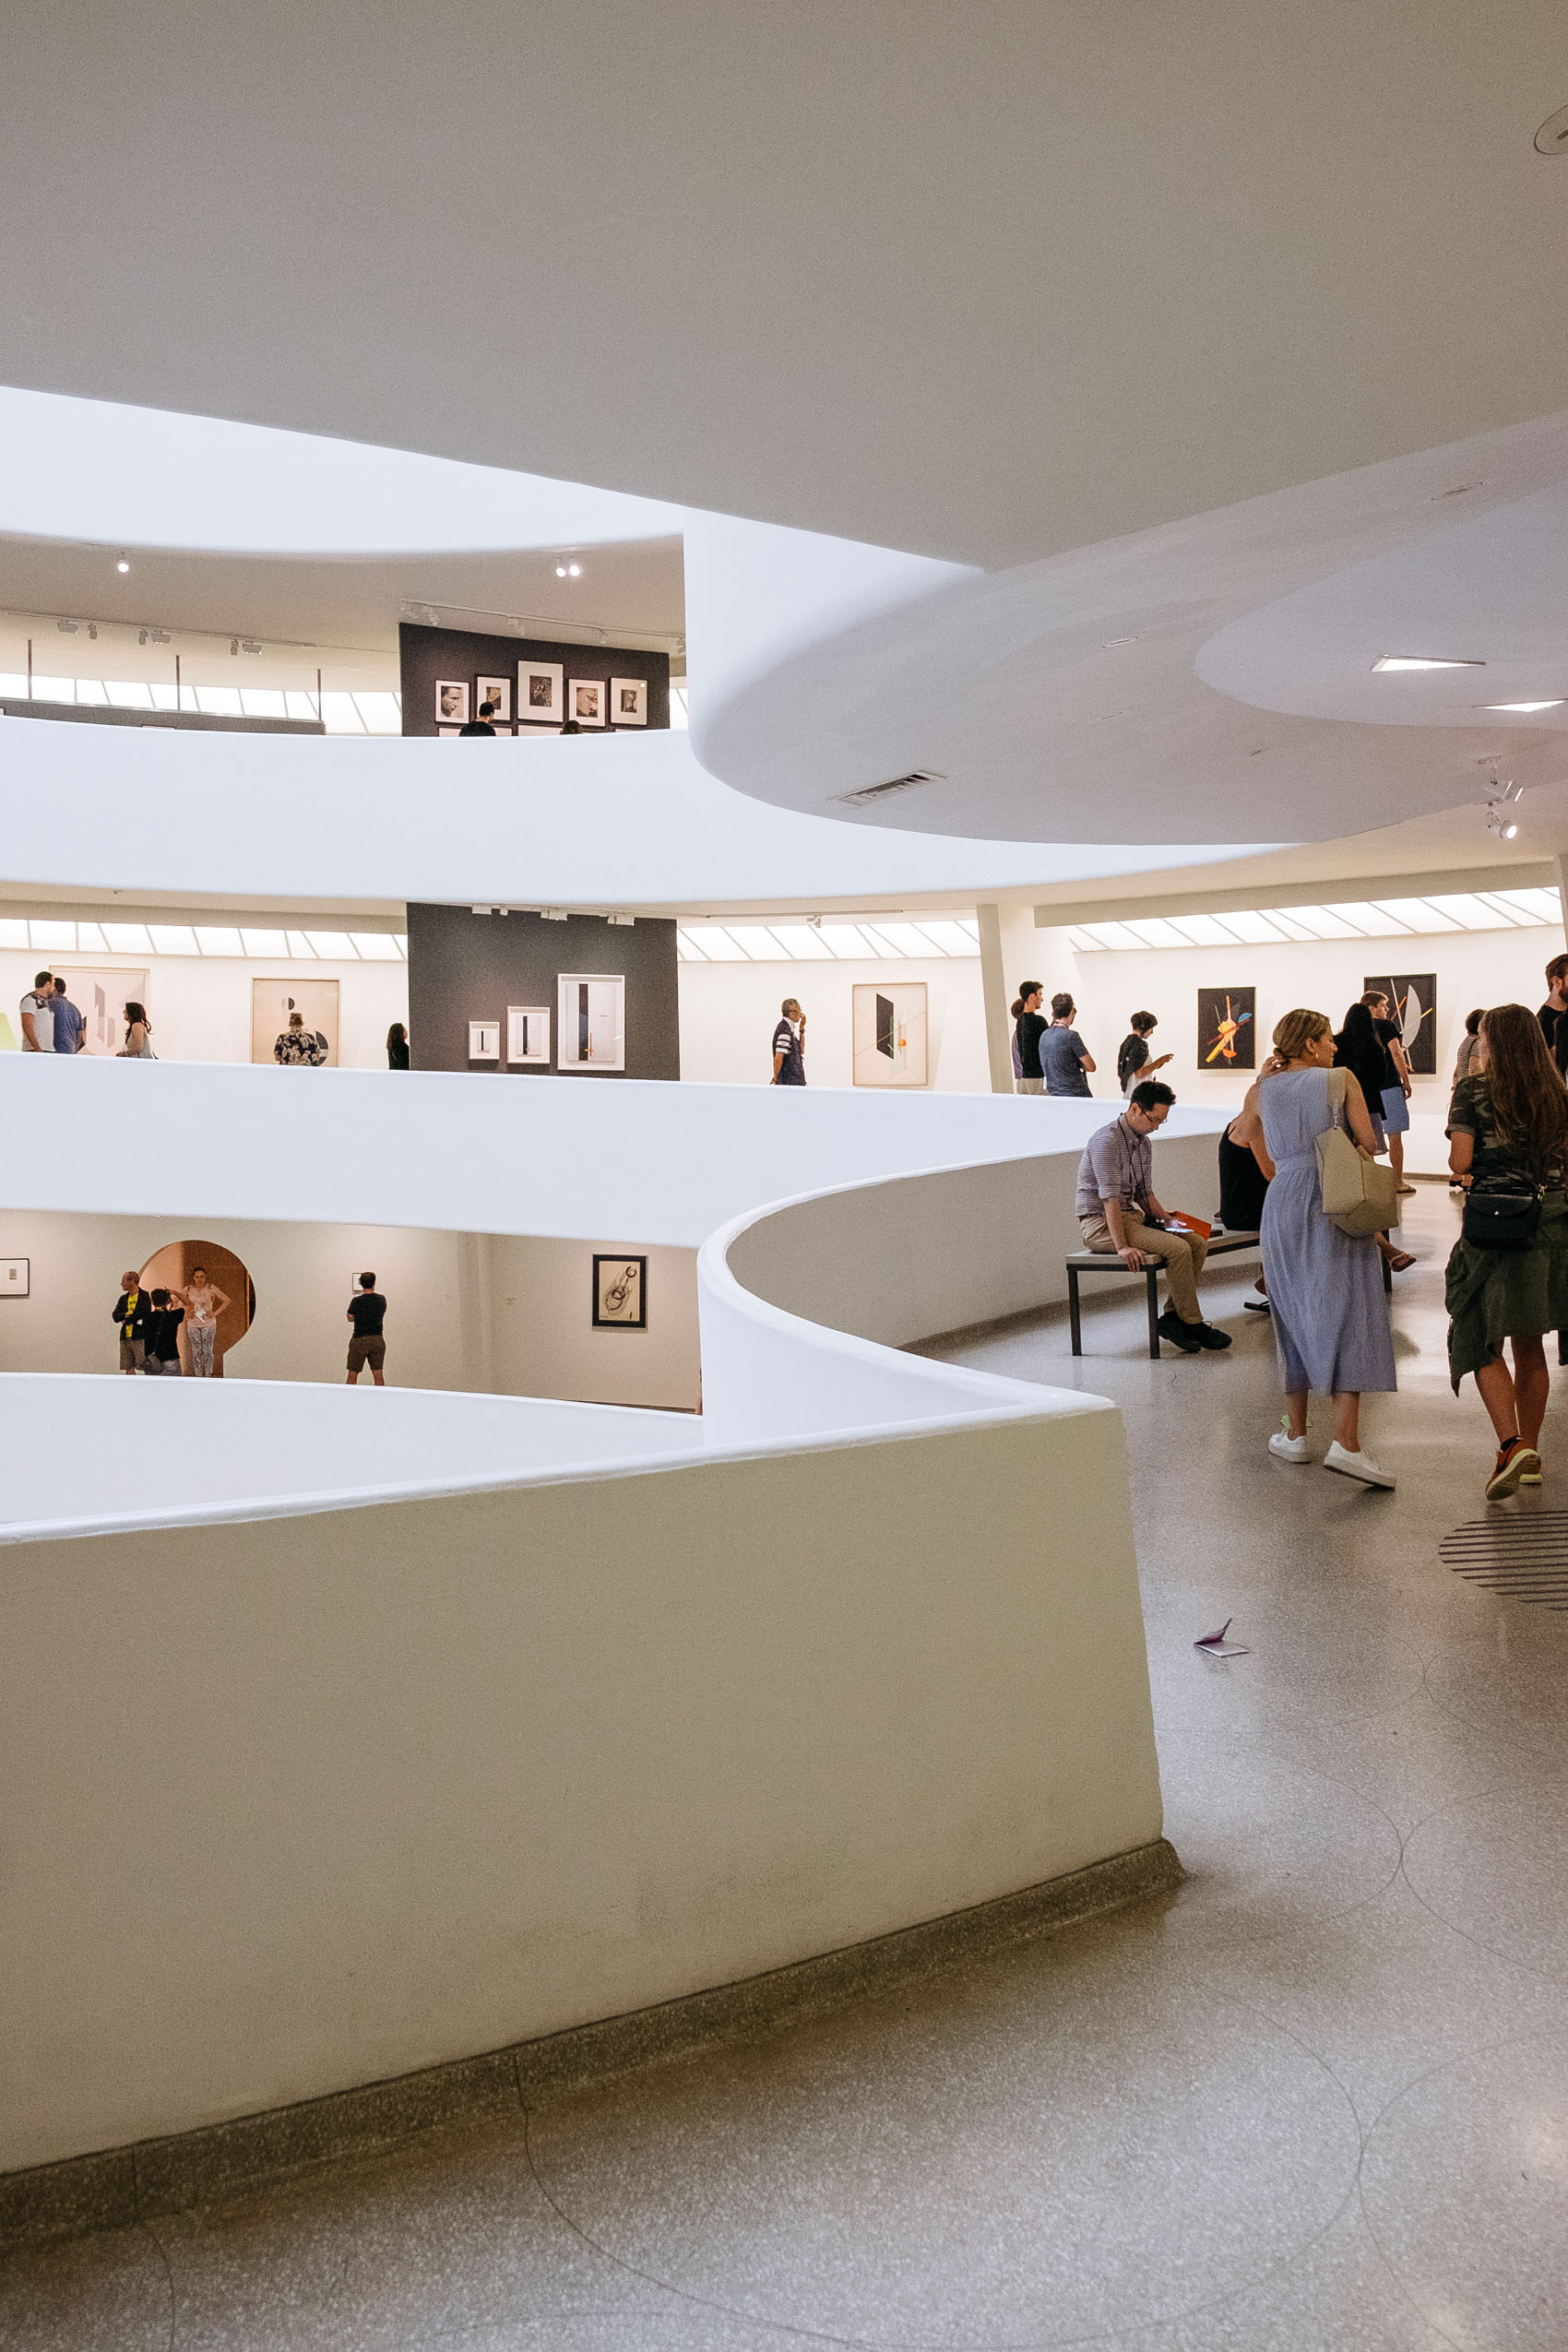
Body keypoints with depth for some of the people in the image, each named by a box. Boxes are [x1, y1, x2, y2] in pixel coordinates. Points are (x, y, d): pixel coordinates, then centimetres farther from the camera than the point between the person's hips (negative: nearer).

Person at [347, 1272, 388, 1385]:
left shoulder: (356, 1301, -10)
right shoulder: (381, 1299, -1)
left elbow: (350, 1318, 2)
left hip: (360, 1340, -3)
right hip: (377, 1340, 3)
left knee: (352, 1375, 5)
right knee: (378, 1374, 7)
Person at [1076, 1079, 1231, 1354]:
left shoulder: (1143, 1142, 13)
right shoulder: (1107, 1140, -18)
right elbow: (1110, 1199, -23)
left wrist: (1163, 1216, 2)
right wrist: (1122, 1247, -28)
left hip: (1132, 1216, 9)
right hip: (1100, 1222, -9)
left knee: (1198, 1243, -7)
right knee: (1178, 1249, -24)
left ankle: (1172, 1317, -6)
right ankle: (1192, 1323, -10)